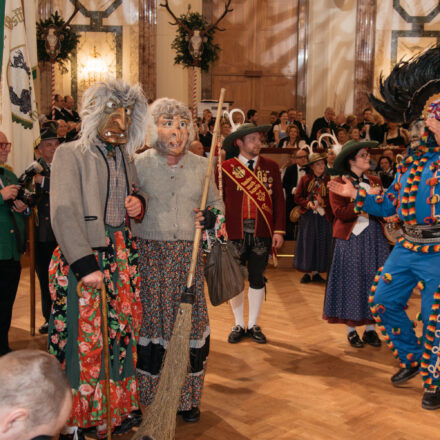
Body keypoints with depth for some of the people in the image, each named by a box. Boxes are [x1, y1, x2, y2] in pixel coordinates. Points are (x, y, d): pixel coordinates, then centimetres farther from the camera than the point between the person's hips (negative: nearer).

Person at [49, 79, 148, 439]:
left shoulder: (126, 159, 15)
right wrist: (85, 265, -19)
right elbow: (64, 213, -12)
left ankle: (119, 408, 24)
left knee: (122, 333, 9)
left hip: (124, 258, 6)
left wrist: (140, 203, 4)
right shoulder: (70, 154, -4)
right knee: (83, 340, -3)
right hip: (84, 259, -6)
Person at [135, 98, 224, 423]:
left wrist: (212, 215, -4)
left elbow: (216, 203, 17)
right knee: (152, 319, 1)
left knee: (190, 320, 3)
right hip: (151, 253, -2)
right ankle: (149, 397, 17)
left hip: (189, 254, 2)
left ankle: (187, 397, 18)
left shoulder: (200, 165, 7)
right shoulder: (140, 164, -1)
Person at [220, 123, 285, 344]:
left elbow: (279, 200, 6)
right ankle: (239, 325, 22)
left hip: (262, 233, 1)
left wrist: (279, 230, -1)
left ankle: (253, 325, 23)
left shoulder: (271, 167, 7)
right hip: (235, 233, -1)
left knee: (257, 279, 8)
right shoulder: (226, 168, 1)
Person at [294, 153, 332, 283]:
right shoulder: (305, 179, 1)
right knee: (307, 244, 2)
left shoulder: (328, 180, 2)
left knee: (321, 244, 3)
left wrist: (323, 202, -18)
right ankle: (307, 272, 10)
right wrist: (308, 203, -15)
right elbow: (297, 197, 0)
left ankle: (316, 272, 13)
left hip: (323, 217, 1)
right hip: (308, 217, -1)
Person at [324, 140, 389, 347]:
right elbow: (340, 213, -15)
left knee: (374, 281, 6)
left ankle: (370, 328, 16)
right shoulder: (338, 183, -3)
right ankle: (351, 329, 12)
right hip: (351, 239, -5)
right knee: (352, 281, 0)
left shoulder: (374, 181, 13)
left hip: (374, 238, 5)